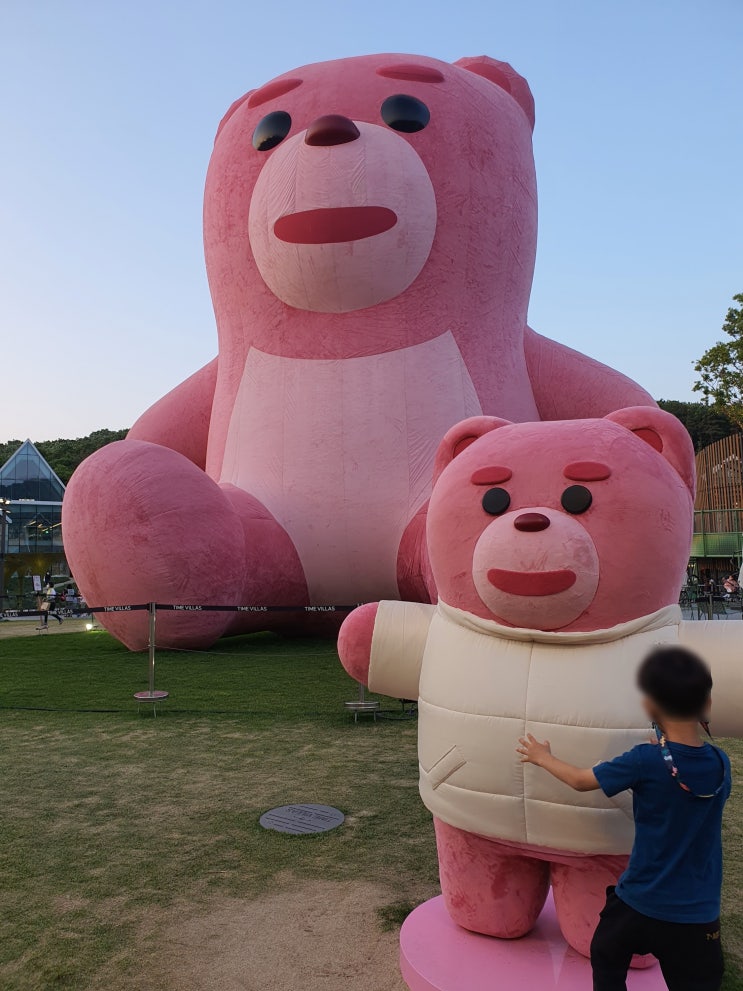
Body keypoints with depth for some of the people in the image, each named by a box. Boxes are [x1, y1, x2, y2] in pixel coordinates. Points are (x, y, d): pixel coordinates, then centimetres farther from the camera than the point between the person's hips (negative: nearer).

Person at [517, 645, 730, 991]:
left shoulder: (646, 760, -20)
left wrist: (543, 757, 10)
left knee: (607, 963, 23)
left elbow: (581, 780, -5)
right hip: (698, 914, 3)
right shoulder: (721, 764, -10)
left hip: (639, 902, -3)